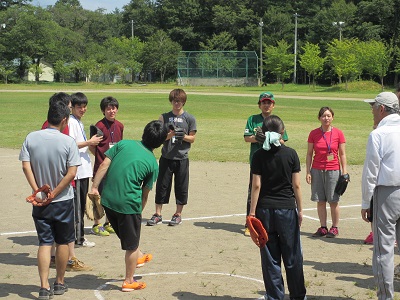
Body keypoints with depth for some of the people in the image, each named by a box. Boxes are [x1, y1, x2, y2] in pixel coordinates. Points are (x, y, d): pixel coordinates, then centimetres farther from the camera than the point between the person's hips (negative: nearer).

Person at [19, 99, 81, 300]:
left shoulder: (31, 138, -4)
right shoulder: (68, 142, -12)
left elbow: (26, 166, -10)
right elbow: (71, 173, -16)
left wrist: (38, 191, -12)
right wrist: (54, 194, -12)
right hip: (63, 201, -2)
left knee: (45, 243, 7)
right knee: (63, 242, 14)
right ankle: (60, 283, 25)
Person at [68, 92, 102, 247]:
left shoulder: (79, 122, 18)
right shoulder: (71, 122, -12)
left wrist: (92, 142, 13)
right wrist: (89, 142, -17)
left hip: (84, 168, 10)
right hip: (77, 169, -10)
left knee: (81, 203, 14)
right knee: (78, 204, -5)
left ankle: (78, 235, 22)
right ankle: (79, 237, 0)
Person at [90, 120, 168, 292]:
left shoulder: (123, 144, 5)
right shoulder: (153, 163, -1)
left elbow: (104, 165, -3)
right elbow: (145, 194, 3)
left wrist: (95, 187, -2)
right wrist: (139, 212, 16)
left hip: (107, 199, 4)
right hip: (129, 203, -4)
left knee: (126, 236, 28)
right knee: (132, 245, 13)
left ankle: (136, 258, 49)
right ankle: (128, 282, 23)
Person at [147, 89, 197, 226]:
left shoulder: (189, 118, 2)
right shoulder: (164, 117, 5)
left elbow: (192, 138, 3)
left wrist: (183, 136, -16)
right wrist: (172, 133, -19)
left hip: (182, 158, -1)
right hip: (166, 157, 1)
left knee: (181, 187, 5)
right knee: (162, 185, 3)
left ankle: (178, 214, 18)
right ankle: (158, 214, 13)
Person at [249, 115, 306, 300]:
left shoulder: (259, 156, -4)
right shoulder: (291, 154, -4)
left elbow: (256, 185, -7)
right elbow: (296, 185, -3)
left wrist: (252, 211, -2)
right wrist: (300, 209, 6)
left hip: (265, 210, 0)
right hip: (287, 209, 0)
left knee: (270, 257, 7)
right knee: (292, 257, 10)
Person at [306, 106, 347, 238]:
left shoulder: (338, 133, 0)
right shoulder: (314, 133, 3)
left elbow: (342, 154, 3)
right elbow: (309, 154, 7)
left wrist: (344, 172, -2)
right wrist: (308, 171, 1)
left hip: (333, 170, -2)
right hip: (317, 170, 2)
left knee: (333, 200, 0)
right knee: (320, 201, 4)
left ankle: (334, 227, 11)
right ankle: (323, 227, 12)